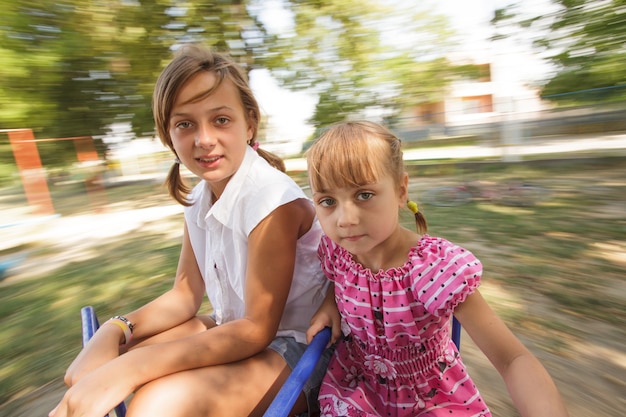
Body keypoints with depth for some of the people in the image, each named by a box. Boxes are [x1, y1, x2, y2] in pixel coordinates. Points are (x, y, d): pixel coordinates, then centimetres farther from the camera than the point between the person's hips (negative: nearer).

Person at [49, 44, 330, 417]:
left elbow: (257, 329, -22)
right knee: (88, 373, -1)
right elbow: (186, 294, 3)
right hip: (235, 332, 6)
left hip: (295, 349, -6)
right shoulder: (199, 195, -2)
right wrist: (115, 331, -13)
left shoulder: (274, 199, -25)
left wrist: (130, 368, -26)